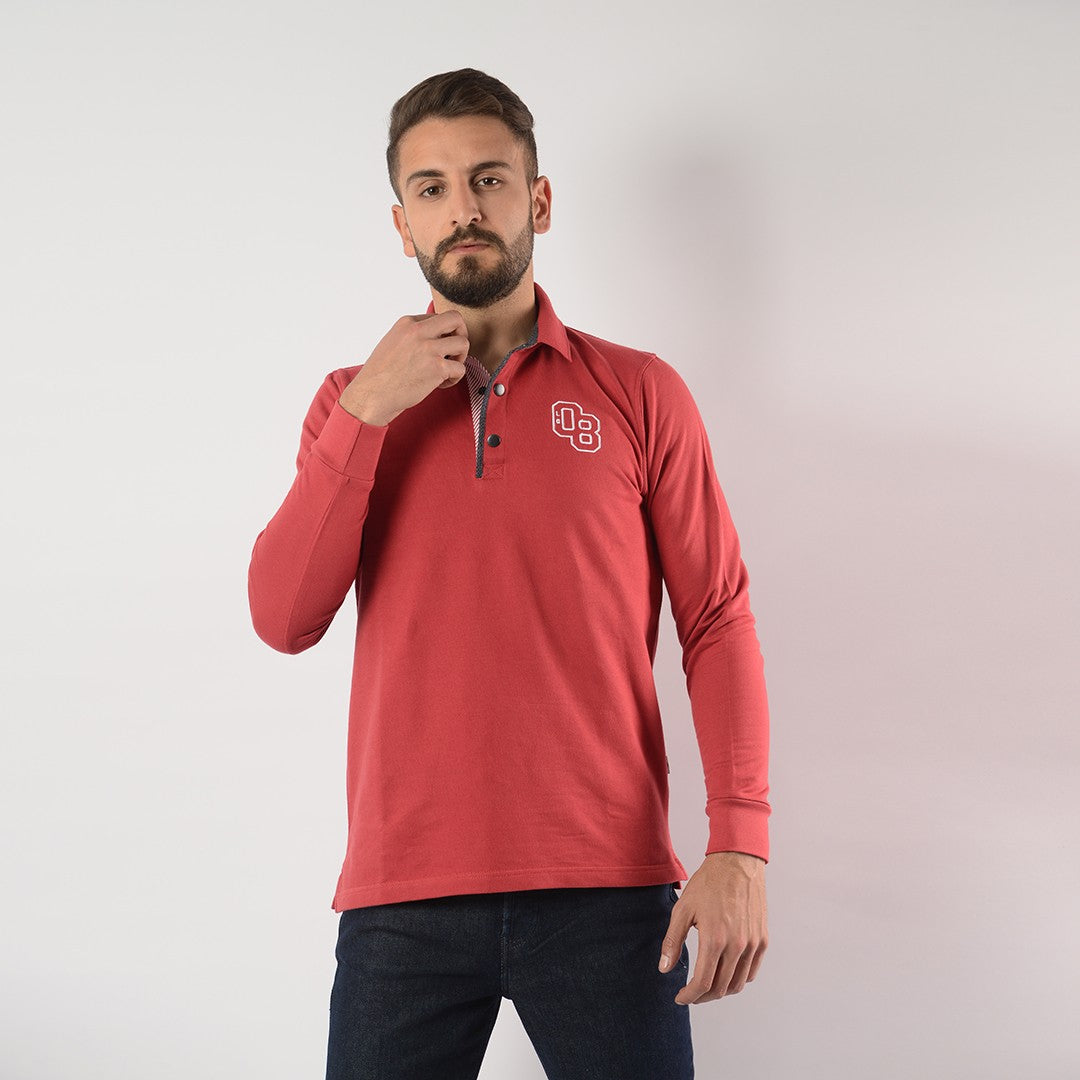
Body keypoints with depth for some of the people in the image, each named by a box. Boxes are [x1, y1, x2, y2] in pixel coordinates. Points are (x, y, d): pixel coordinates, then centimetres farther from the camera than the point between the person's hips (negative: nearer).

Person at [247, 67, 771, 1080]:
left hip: (604, 891, -1)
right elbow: (284, 619, -1)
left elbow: (718, 623, 2)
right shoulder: (352, 403, 11)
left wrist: (739, 845, -9)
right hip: (401, 896, 1)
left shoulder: (639, 393, 5)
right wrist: (366, 411, -9)